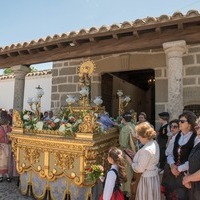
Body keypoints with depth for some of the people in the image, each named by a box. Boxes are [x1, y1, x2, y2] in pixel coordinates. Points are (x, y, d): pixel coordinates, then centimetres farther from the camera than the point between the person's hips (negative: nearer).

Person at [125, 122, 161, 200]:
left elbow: (139, 169, -22)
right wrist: (134, 155, 1)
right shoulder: (154, 143, -3)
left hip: (147, 178, -9)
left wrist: (130, 161, -8)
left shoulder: (146, 150, -31)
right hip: (154, 175, 9)